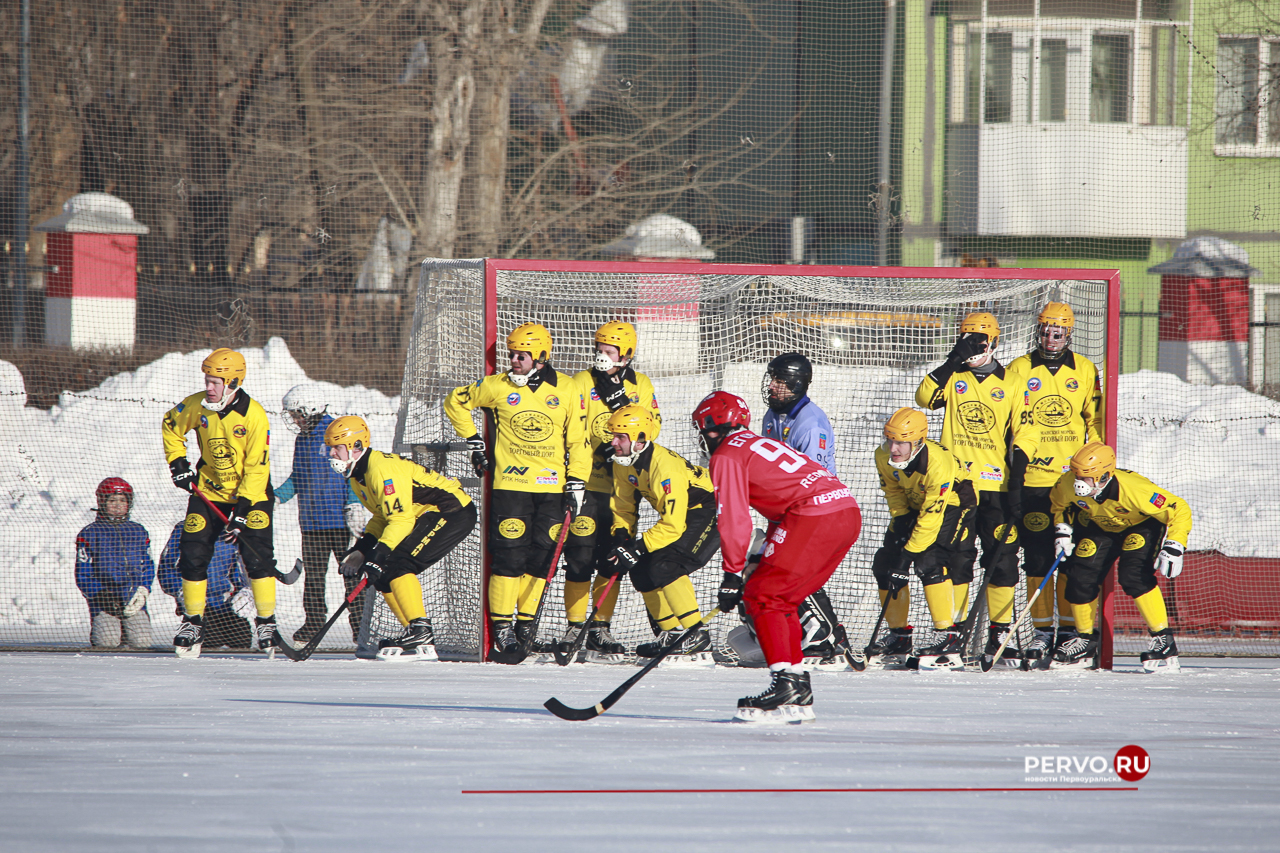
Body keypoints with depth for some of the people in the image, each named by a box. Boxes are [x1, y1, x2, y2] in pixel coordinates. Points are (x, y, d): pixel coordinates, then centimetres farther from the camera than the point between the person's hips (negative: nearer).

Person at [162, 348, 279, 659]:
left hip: (250, 493, -4)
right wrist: (177, 462, 0)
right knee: (193, 554, -2)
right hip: (208, 490, 4)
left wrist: (242, 508, -23)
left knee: (257, 557, -13)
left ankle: (266, 622, -3)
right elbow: (171, 426, 11)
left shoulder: (254, 416, -22)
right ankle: (192, 621, 11)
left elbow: (257, 467, -19)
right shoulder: (196, 406, -10)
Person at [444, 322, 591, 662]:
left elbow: (578, 440, 5)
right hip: (510, 484, -2)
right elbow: (456, 402, 13)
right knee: (509, 554, -9)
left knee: (541, 557, 3)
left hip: (552, 486, 2)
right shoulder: (497, 387, -1)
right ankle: (501, 627, -3)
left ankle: (525, 625, 15)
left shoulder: (567, 390, 1)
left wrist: (577, 483, 0)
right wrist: (473, 441, 10)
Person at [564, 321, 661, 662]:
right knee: (580, 556, -4)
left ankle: (601, 628, 15)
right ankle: (575, 627, 6)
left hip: (623, 485, 3)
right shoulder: (582, 382, 0)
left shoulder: (640, 385, 10)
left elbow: (651, 426, 1)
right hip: (587, 481, -3)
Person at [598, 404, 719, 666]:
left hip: (709, 513, -10)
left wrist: (636, 550, -30)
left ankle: (697, 640, -22)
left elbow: (673, 526, -31)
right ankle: (671, 634, 16)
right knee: (642, 572, 3)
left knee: (665, 568, -25)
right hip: (674, 515, 10)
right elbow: (623, 507, 8)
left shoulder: (666, 467, -31)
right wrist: (621, 539, -10)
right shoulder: (623, 463, -4)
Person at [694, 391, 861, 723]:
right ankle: (799, 693, 16)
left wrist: (732, 575, -2)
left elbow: (734, 518, -6)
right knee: (780, 599, 17)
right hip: (848, 512, 9)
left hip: (815, 517, -9)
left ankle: (785, 685, -15)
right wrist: (768, 557, 38)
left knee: (762, 596, -3)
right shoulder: (760, 444, 30)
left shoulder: (727, 456, 2)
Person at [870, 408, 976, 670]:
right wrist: (900, 520, -13)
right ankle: (898, 636, 15)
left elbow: (931, 518, -33)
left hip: (952, 503, -7)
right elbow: (893, 490, 1)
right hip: (913, 504, 7)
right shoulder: (884, 457, -18)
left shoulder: (937, 464, -37)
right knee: (884, 564, 0)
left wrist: (908, 553, -32)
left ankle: (948, 640, -25)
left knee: (929, 563, -26)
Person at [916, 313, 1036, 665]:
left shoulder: (1010, 385, 8)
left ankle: (1000, 633, 7)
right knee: (956, 556, -1)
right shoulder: (952, 378, 8)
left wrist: (1020, 457, -11)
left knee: (1002, 558, 0)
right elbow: (926, 397, -10)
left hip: (997, 484, 0)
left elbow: (1025, 429, 7)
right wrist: (951, 364, -17)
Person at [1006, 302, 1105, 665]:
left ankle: (1069, 629, 8)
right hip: (1033, 480, -1)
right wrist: (1014, 478, -2)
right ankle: (1042, 631, 5)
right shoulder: (1019, 370, 3)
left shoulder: (1084, 371, 8)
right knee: (1037, 557, -2)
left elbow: (1096, 423, 13)